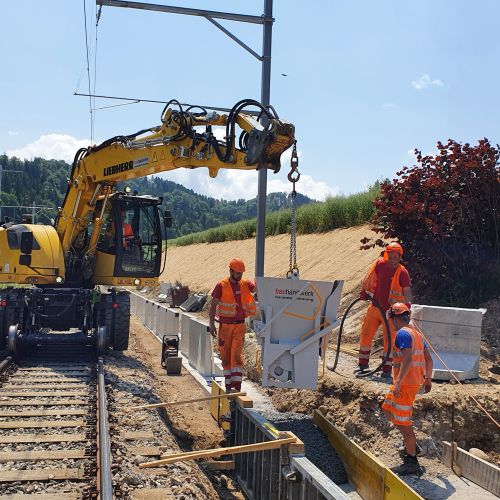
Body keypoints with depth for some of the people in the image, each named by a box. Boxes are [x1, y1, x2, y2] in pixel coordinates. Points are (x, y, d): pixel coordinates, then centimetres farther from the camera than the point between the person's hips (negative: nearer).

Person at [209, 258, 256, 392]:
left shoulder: (245, 284, 3)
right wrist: (211, 325, -8)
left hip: (240, 326, 1)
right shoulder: (221, 286, -5)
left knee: (236, 354, -9)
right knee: (225, 355, 7)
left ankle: (237, 385, -12)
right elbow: (213, 306, -3)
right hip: (225, 326, -1)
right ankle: (228, 384, 19)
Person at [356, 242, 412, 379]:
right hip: (375, 307, 4)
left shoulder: (403, 273, -14)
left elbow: (407, 294, -14)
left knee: (389, 339, -1)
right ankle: (363, 363, 24)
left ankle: (387, 369, 9)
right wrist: (364, 291, 23)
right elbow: (369, 279, 17)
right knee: (366, 334, 9)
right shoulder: (379, 264, -3)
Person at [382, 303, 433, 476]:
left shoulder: (402, 333, -14)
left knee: (403, 422, -4)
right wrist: (428, 379, 26)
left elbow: (408, 359, -26)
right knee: (388, 409, 21)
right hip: (416, 381, 10)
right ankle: (412, 444, 23)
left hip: (406, 383, -10)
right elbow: (429, 359, 17)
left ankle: (412, 462, 2)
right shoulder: (417, 333, 14)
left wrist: (398, 382, -27)